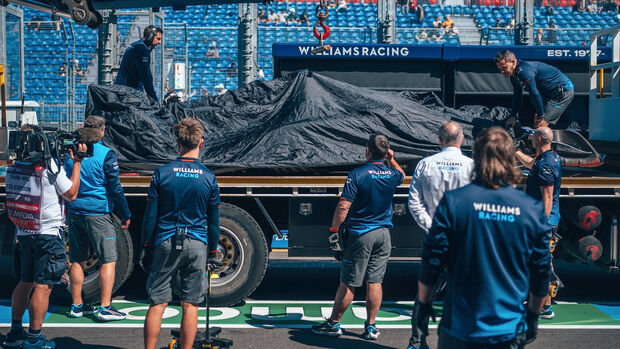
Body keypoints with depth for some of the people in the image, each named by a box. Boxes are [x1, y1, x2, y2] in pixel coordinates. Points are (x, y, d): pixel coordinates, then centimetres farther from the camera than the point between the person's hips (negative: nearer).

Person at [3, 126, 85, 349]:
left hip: (23, 234, 7)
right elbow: (72, 194, -5)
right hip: (48, 234, -7)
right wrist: (77, 162, -1)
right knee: (43, 286, -1)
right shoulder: (51, 166, -14)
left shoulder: (14, 167, 4)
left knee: (25, 282, 18)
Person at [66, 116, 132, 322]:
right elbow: (115, 188, -9)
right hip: (98, 213, -6)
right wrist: (125, 215, 0)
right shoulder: (106, 154, -10)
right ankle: (105, 308, -3)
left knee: (78, 260, 12)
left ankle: (76, 305, 17)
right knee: (108, 260, 0)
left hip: (74, 212, 6)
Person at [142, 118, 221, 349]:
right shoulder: (208, 178, -1)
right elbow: (213, 221, 6)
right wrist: (213, 253, 15)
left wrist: (146, 245, 11)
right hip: (196, 244, 0)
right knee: (190, 306, 5)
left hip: (166, 243, 0)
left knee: (157, 304, 5)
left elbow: (150, 216, -1)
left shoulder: (162, 173, -3)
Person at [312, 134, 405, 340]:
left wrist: (333, 230, -9)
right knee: (375, 282, 8)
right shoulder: (392, 174, 2)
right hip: (383, 234, 5)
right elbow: (402, 175, 31)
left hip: (360, 235, -5)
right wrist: (391, 160, 24)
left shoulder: (358, 175, -13)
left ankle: (334, 323, 12)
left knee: (348, 283, 2)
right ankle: (370, 327, 11)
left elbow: (343, 207, -16)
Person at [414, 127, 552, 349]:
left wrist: (424, 304, 8)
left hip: (459, 329, -1)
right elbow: (541, 272, 3)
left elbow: (432, 261, -7)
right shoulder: (533, 210, -5)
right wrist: (533, 316, 17)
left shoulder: (453, 202, -10)